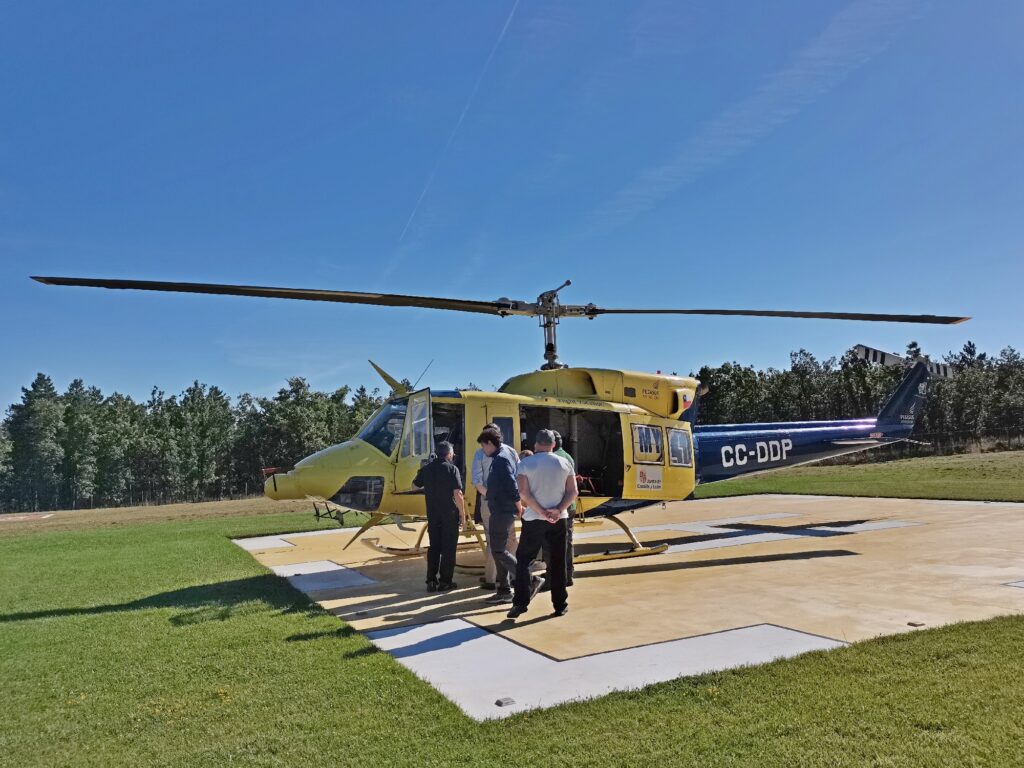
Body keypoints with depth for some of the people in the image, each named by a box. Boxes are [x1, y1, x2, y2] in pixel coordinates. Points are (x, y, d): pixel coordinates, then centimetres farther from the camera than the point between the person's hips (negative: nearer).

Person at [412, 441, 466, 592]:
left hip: (432, 514, 4)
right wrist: (462, 514, -8)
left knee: (434, 547, 13)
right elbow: (457, 494, -16)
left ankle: (431, 581, 13)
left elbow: (415, 485, 19)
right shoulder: (452, 469, -12)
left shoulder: (426, 469, 3)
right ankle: (445, 581, 8)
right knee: (449, 548, 5)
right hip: (450, 514, -4)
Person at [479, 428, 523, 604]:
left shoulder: (501, 460, -16)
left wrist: (519, 508, -15)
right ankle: (503, 591, 19)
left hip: (502, 513, -10)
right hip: (499, 512, 10)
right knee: (498, 551, 13)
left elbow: (512, 486, -23)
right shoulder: (497, 459, 16)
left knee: (499, 551, -7)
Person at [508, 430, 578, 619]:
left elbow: (524, 493, -13)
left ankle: (520, 603, -2)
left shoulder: (526, 464, -3)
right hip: (558, 519, 2)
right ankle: (560, 605, 14)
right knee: (558, 562, 10)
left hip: (533, 519, -2)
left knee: (523, 560, 7)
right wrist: (558, 510, -11)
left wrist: (541, 512, -12)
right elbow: (573, 492, -2)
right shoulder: (564, 463, 5)